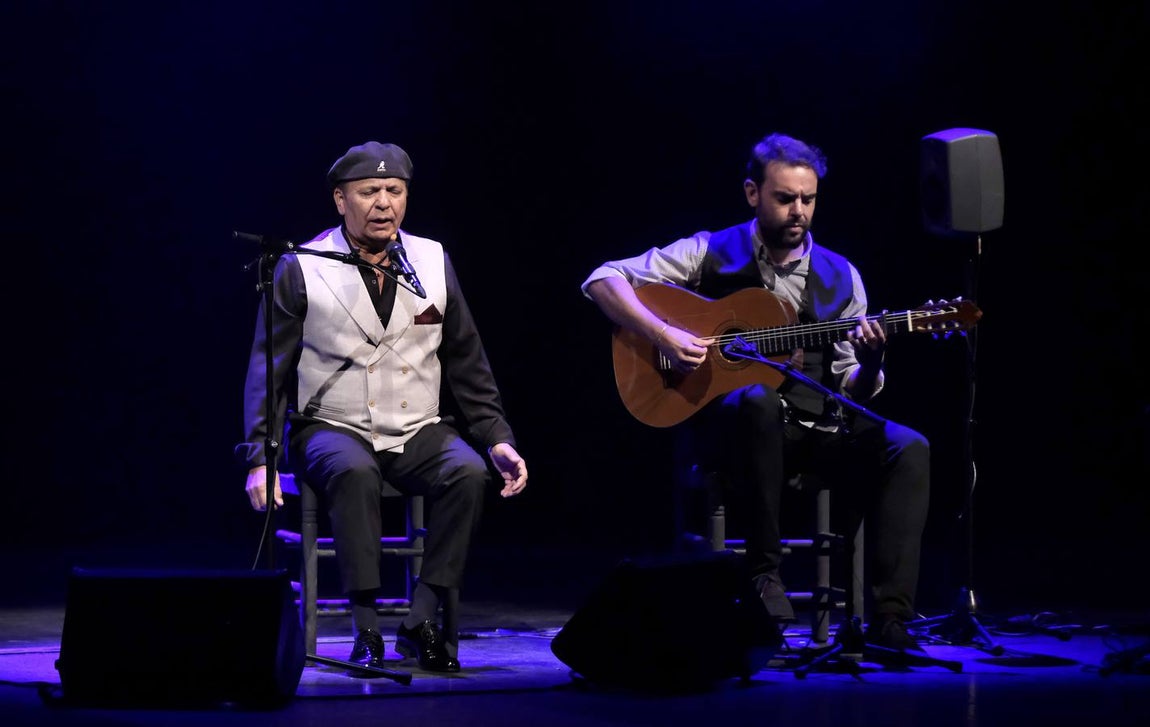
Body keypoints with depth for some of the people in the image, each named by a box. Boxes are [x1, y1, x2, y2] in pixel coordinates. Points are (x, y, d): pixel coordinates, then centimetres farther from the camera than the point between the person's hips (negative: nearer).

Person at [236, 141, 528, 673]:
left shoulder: (434, 263, 7)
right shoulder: (301, 269, -2)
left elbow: (467, 365, 13)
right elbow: (268, 371, -2)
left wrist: (498, 440, 3)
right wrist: (260, 459, -13)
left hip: (419, 430, 3)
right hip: (332, 427, -3)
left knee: (468, 472, -28)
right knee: (353, 472, -37)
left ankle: (422, 622, -22)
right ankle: (366, 628, -32)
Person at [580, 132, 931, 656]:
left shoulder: (840, 277, 11)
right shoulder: (712, 254, 2)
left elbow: (851, 394, 8)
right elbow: (603, 280, -3)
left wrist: (869, 365, -16)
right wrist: (663, 335, -17)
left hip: (813, 430, 3)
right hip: (727, 422, -3)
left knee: (909, 449, -23)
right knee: (757, 398, -40)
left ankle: (889, 620, -29)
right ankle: (763, 570, -27)